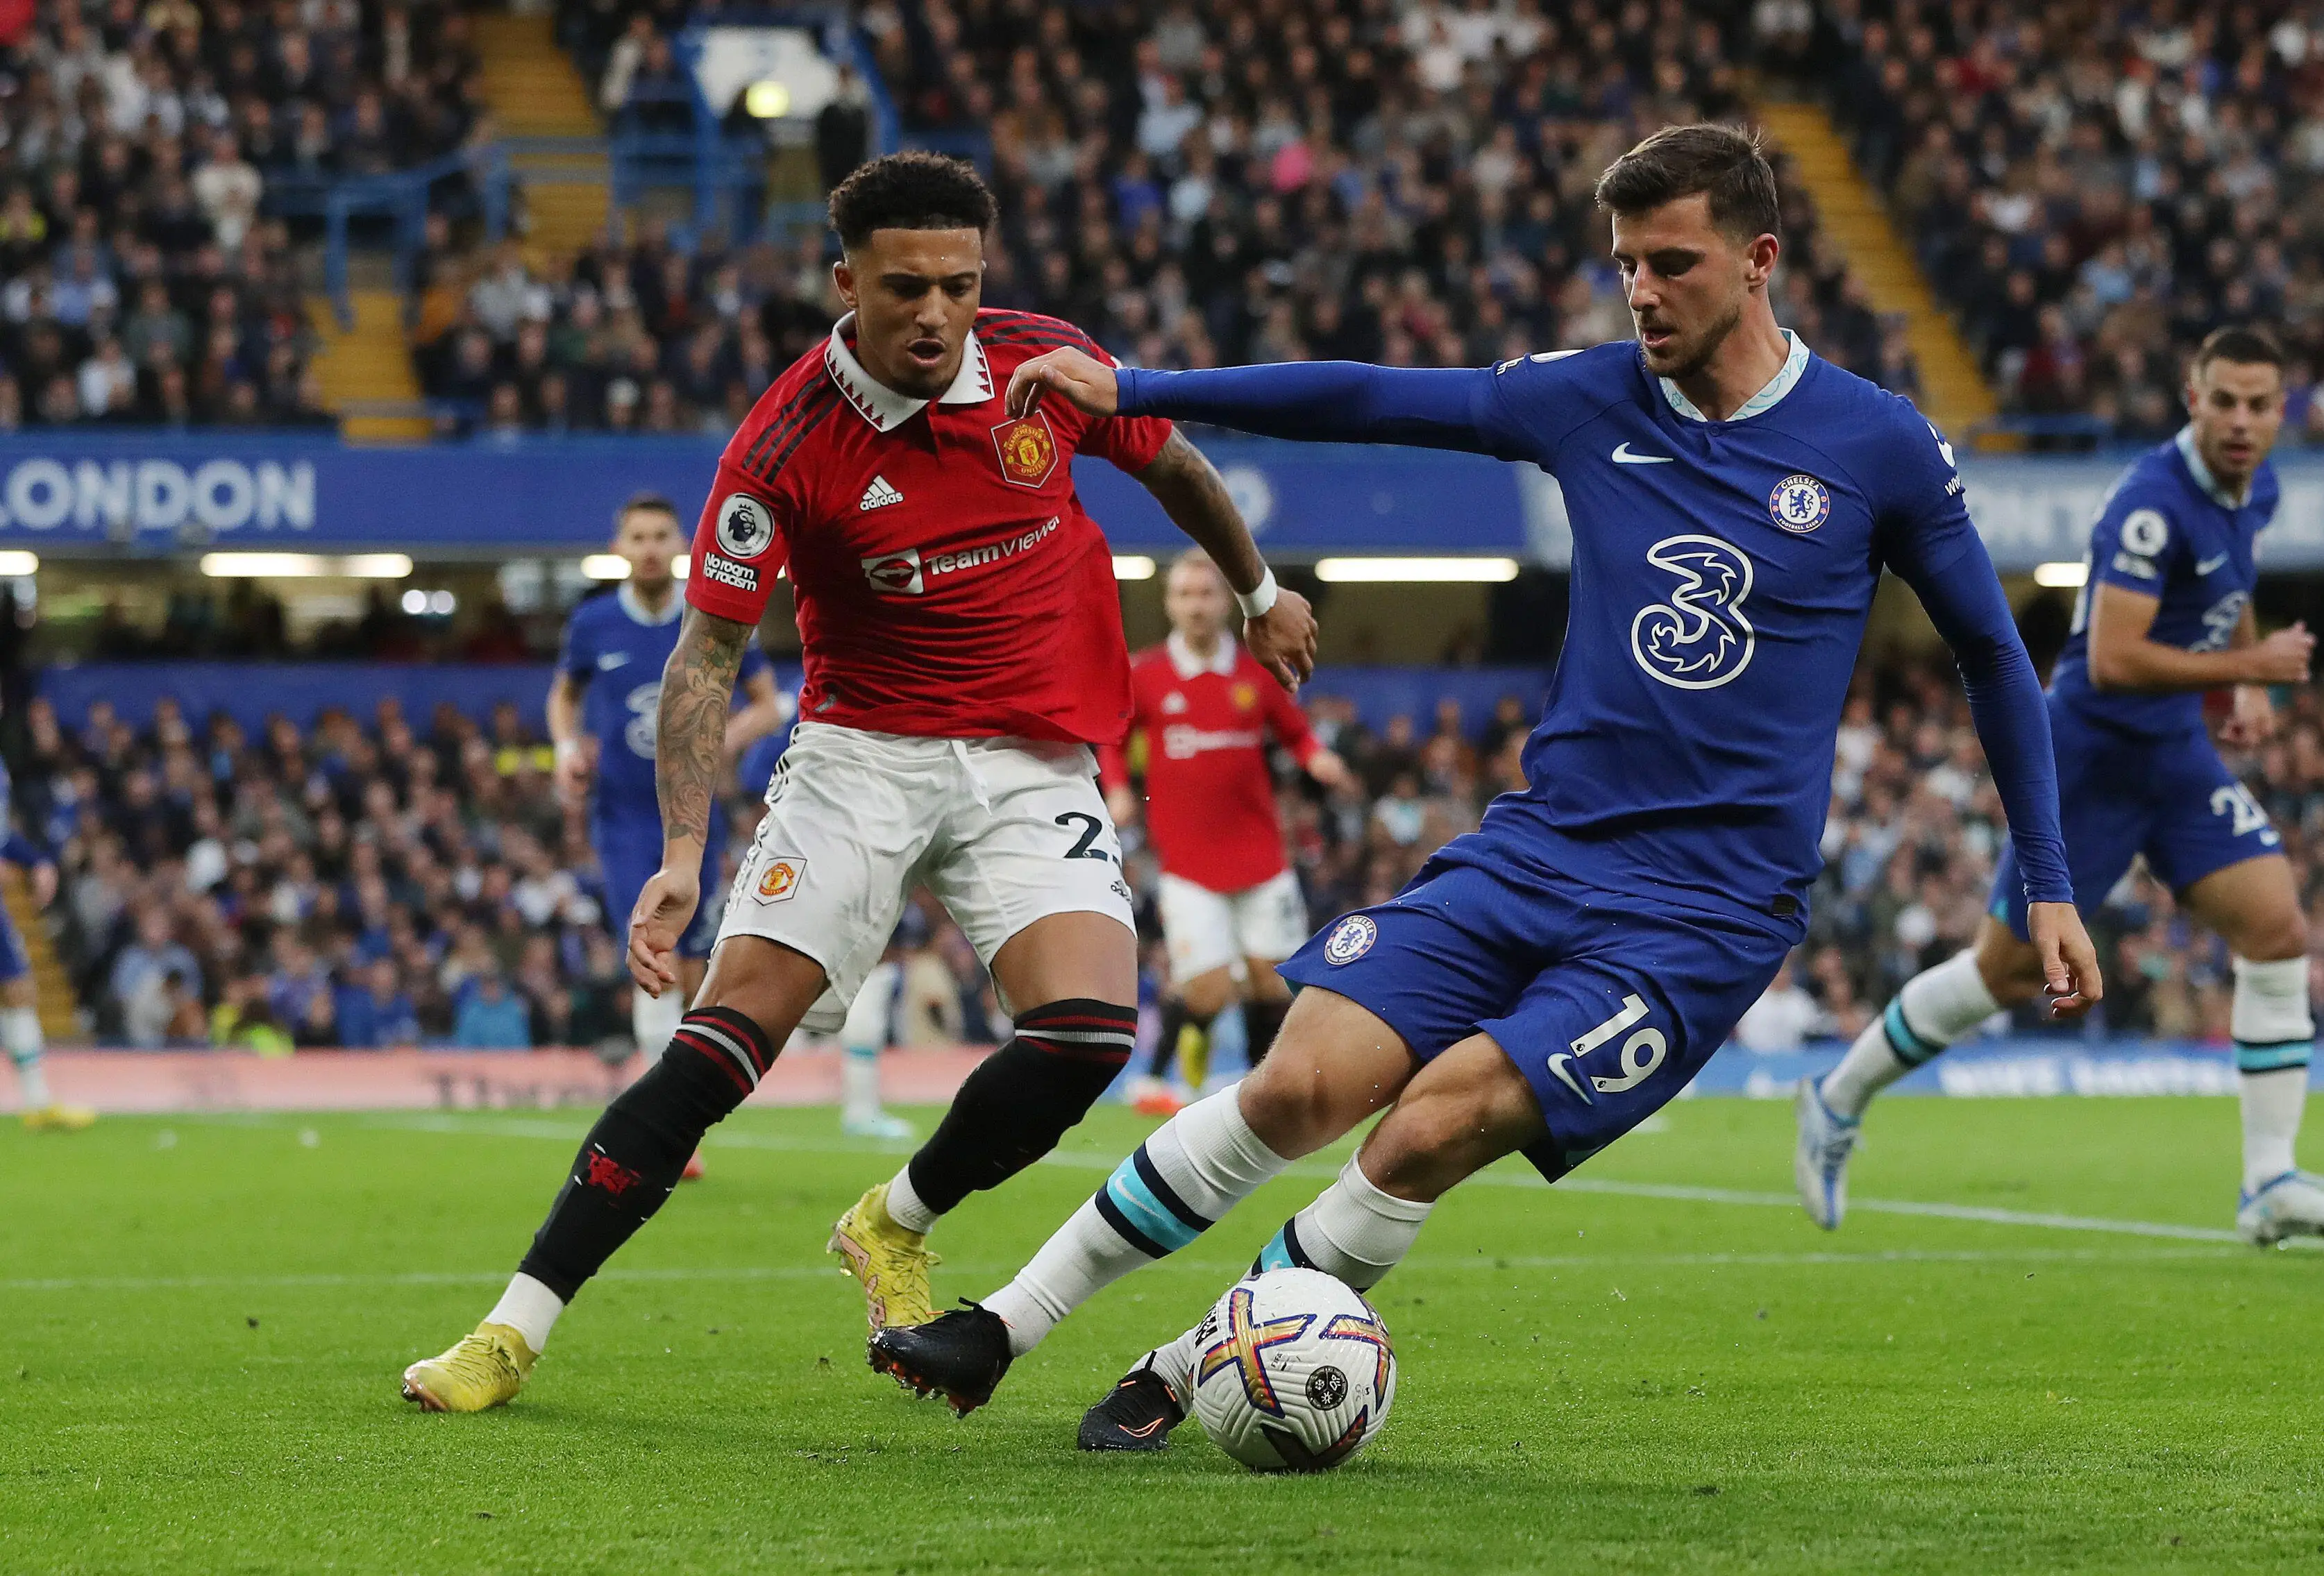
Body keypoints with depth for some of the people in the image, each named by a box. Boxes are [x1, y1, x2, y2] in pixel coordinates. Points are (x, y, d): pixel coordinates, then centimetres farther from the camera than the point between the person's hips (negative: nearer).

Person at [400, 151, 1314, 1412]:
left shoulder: (1044, 365, -6)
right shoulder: (787, 443, -14)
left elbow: (1172, 465, 15)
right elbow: (706, 652, -12)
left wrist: (1261, 593, 30)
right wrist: (683, 854, -24)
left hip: (1038, 763, 2)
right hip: (863, 748, -2)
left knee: (1088, 1027, -22)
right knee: (735, 1021, -16)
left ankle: (898, 1224, 7)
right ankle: (516, 1329, -12)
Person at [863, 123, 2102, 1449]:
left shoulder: (1878, 446, -4)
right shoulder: (1595, 399, 5)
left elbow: (1993, 654, 7)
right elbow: (1373, 402, 9)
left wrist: (2050, 889, 7)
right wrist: (1134, 390, 4)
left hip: (1710, 908, -3)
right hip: (1537, 849, 3)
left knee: (1432, 1129, -20)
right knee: (1303, 1086, -13)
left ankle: (1191, 1375, -4)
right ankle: (1004, 1327, -2)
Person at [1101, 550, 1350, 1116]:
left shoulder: (1256, 674, 3)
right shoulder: (1143, 676, -1)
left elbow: (1295, 731, 13)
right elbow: (1111, 738, 13)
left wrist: (1316, 757, -8)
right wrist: (1117, 788, -4)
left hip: (1260, 856, 3)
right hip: (1188, 861, -2)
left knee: (1268, 978, 3)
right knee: (1208, 986, -12)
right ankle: (1153, 1079, 13)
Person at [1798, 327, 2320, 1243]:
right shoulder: (2154, 503, -24)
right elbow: (2112, 660, -30)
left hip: (2178, 754, 7)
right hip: (2092, 752, -7)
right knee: (2010, 970, 2)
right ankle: (1839, 1100, 24)